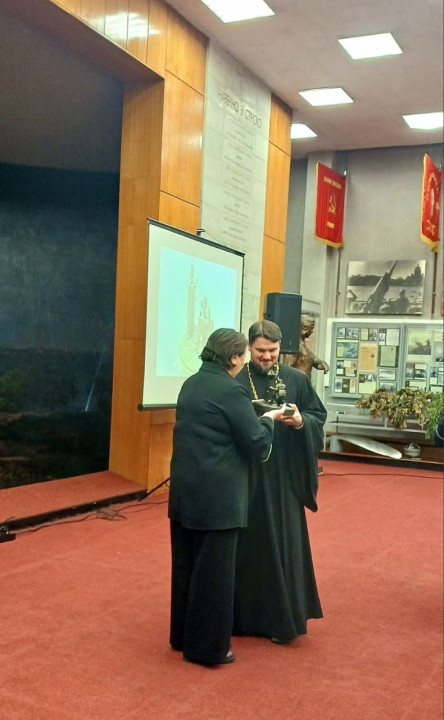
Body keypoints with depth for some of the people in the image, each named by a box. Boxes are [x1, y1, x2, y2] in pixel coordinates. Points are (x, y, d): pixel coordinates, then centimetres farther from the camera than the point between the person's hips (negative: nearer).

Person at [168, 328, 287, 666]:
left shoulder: (190, 385, 9)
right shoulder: (231, 391, -16)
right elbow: (257, 444, -14)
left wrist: (252, 417, 15)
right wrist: (268, 420, 5)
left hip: (185, 490, 8)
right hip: (217, 495, -8)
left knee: (186, 564, 16)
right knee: (213, 570, 3)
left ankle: (182, 636, 30)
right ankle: (208, 647, 14)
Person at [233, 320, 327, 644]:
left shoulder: (296, 379, 5)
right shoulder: (234, 380, -4)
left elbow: (320, 416, 6)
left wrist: (301, 421, -14)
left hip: (284, 478, 2)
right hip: (244, 476, -2)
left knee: (283, 545, 5)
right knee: (246, 544, 5)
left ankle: (281, 617, 18)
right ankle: (243, 614, 21)